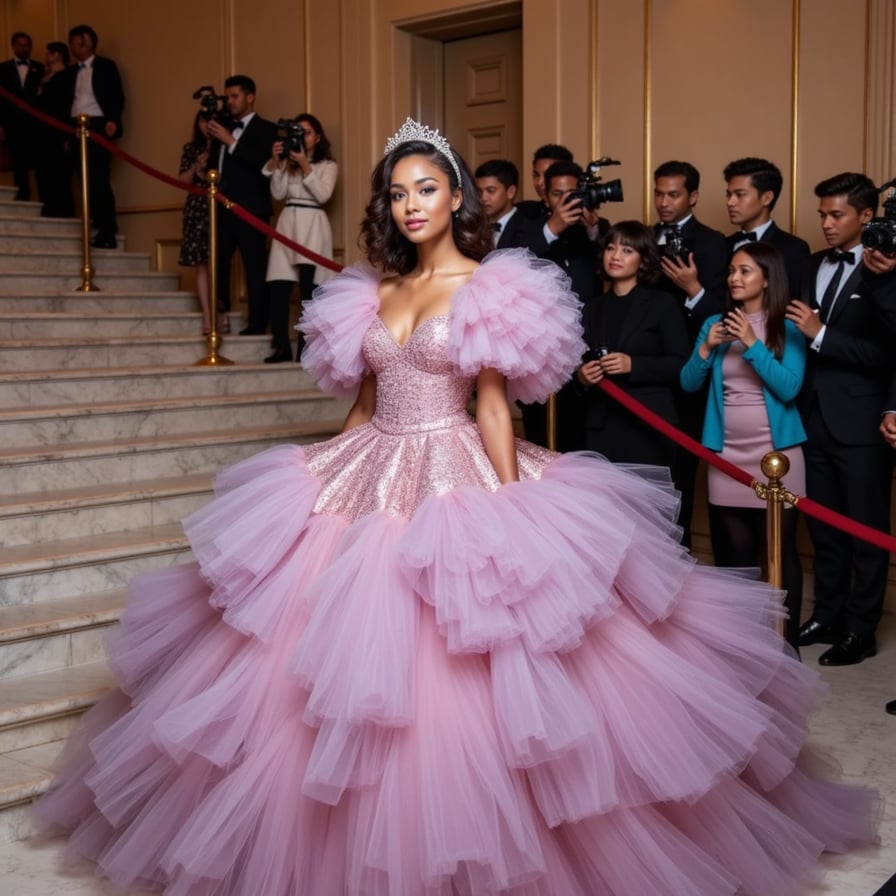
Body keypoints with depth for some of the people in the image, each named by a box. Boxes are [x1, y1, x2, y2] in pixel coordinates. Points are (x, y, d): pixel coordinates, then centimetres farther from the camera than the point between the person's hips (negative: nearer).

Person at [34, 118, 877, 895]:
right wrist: (328, 472, 15)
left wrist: (510, 501, -13)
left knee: (458, 682, -4)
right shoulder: (374, 291, 12)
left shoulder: (488, 289, -3)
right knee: (356, 666, 6)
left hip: (457, 485, -5)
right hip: (368, 483, 6)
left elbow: (494, 406, -7)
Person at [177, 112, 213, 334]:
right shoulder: (191, 149, 12)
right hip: (197, 210, 2)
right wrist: (196, 168, -6)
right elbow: (182, 181, 10)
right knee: (202, 264, -4)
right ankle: (207, 317, -5)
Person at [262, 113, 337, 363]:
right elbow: (278, 194, 5)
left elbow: (323, 195, -8)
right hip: (287, 223, 4)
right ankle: (282, 346, -2)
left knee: (308, 288, -13)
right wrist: (277, 162, -3)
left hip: (312, 224, -4)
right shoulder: (288, 163, 18)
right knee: (277, 287, -7)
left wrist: (305, 166, -12)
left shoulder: (328, 165, 8)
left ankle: (307, 348, -9)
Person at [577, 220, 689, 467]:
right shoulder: (592, 307, 16)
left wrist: (633, 365, -17)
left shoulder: (662, 303, 2)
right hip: (601, 427, 4)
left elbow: (681, 364, -5)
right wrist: (580, 375, -3)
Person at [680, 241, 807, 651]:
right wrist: (706, 349, -12)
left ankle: (788, 640, 10)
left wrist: (753, 345, -20)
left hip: (777, 453, -3)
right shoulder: (715, 324, 7)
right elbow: (688, 383, 4)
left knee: (782, 550, 2)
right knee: (736, 553, 9)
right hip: (728, 455, 3)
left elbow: (789, 388, -14)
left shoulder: (787, 328, -2)